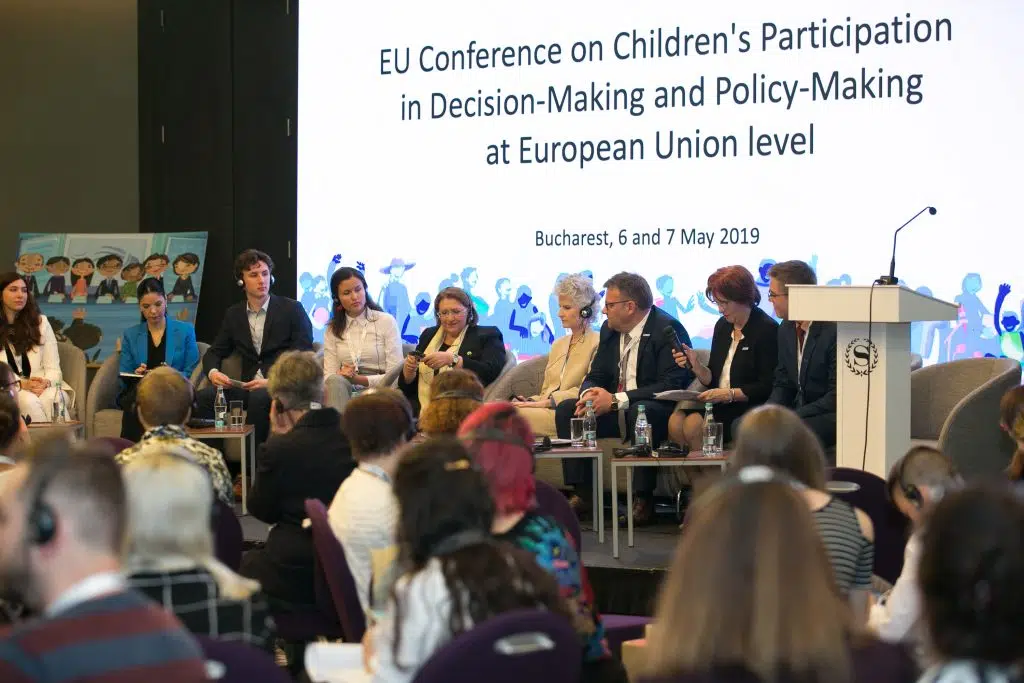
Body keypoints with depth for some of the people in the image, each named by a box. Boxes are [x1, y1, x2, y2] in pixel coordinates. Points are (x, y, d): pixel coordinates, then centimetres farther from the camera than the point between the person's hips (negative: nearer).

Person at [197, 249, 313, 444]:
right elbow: (214, 353, 19)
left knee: (259, 397, -37)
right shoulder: (233, 314, 15)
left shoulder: (292, 309, 2)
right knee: (206, 396, -23)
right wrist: (212, 372, -7)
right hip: (249, 385, 4)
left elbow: (304, 355, -4)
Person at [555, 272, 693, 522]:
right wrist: (589, 395, -13)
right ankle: (582, 493, -12)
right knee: (566, 409, -9)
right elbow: (596, 376, 14)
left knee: (641, 411, -39)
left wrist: (616, 400, -27)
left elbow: (672, 385, -24)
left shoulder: (667, 329, -15)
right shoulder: (610, 330, 10)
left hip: (656, 411, -8)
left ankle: (643, 499, -31)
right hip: (616, 411, 8)